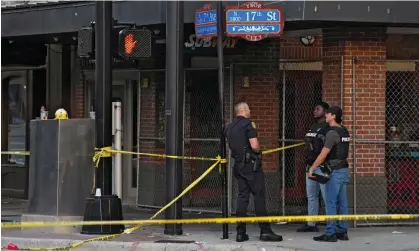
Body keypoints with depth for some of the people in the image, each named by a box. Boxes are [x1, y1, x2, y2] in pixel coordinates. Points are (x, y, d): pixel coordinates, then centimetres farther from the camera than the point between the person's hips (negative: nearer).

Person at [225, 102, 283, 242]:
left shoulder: (230, 127, 12)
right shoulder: (248, 124, -11)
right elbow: (254, 146, -18)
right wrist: (258, 151, 0)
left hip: (238, 165, 7)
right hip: (251, 164, -7)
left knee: (242, 197, 8)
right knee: (259, 196, -4)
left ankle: (241, 232, 5)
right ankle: (265, 231, -5)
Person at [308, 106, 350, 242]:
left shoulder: (332, 133, -15)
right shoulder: (344, 132, 12)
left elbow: (323, 154, -17)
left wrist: (312, 168, -10)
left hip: (334, 171, -9)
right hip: (344, 169, 9)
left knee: (330, 202, -6)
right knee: (342, 203, 9)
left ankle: (330, 233, -7)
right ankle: (342, 232, 11)